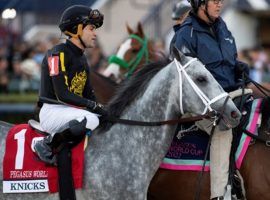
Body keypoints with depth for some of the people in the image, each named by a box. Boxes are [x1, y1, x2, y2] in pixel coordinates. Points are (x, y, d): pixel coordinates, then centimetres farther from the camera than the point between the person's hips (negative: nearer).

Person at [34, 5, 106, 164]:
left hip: (71, 110, 9)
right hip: (52, 111, -9)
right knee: (90, 120, -34)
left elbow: (88, 93, 17)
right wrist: (93, 105, -21)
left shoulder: (81, 58, 18)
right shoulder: (58, 54, -11)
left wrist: (102, 109, -2)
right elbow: (62, 94, -20)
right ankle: (48, 144, -18)